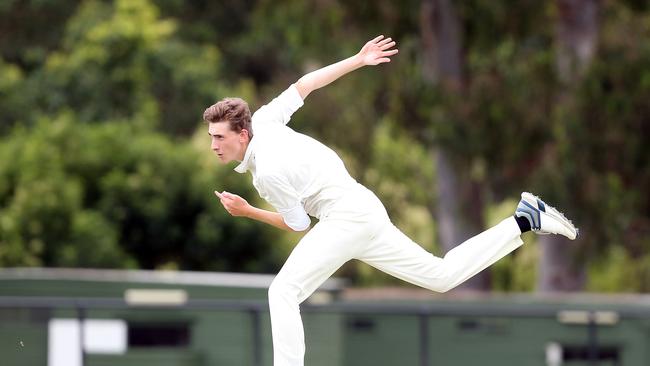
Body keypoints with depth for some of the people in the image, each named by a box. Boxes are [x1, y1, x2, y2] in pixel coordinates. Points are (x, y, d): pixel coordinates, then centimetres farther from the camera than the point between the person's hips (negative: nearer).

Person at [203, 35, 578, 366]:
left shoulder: (268, 170, -20)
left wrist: (247, 212, -5)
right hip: (364, 212, 10)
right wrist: (357, 60, 16)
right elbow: (303, 85, 10)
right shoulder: (261, 121, 4)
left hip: (346, 217, -10)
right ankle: (525, 219, 15)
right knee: (442, 275, 17)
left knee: (284, 291, -16)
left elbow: (297, 223, -9)